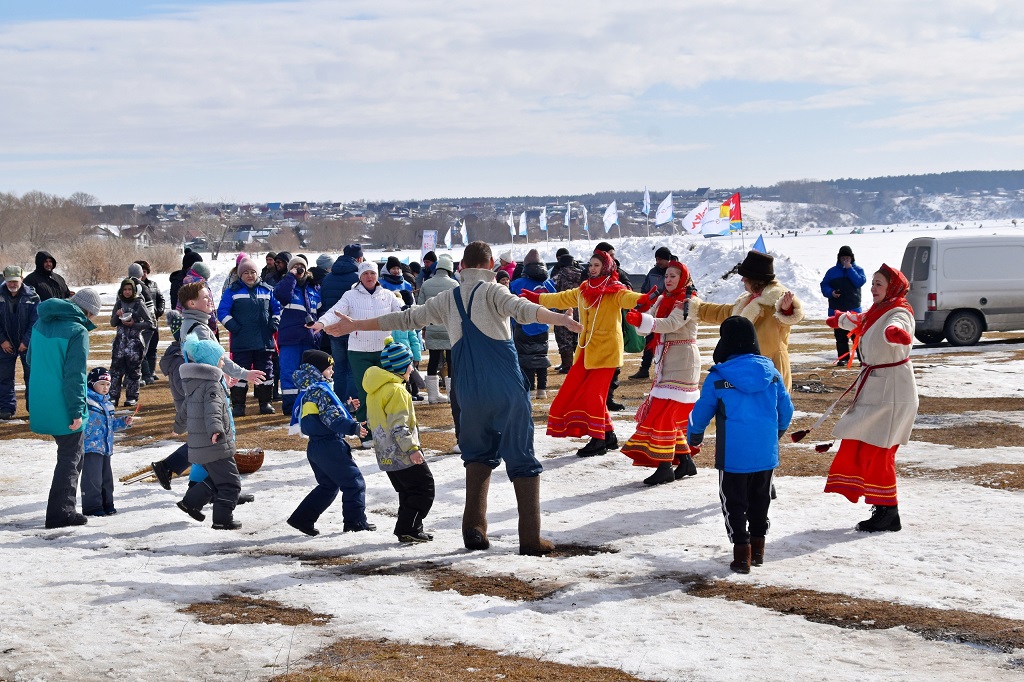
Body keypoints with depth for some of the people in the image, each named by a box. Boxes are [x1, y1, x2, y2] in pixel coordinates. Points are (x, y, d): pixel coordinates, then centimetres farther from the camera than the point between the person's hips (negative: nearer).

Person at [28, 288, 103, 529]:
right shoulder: (77, 331, -18)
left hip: (41, 404, 8)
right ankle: (60, 513, 3)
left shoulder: (41, 324, 7)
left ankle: (63, 507, 26)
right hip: (63, 407, -8)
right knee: (70, 458, 3)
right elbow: (74, 375, -20)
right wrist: (77, 411, -16)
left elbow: (31, 360, 20)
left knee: (71, 454, 22)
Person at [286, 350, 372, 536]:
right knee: (354, 483, 1)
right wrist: (354, 428, -31)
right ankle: (355, 521, 3)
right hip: (330, 446, -10)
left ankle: (302, 518, 15)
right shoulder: (321, 390, -16)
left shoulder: (307, 391, 14)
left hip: (315, 447, 10)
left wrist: (347, 407, 26)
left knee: (328, 486, 19)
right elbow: (332, 418, -24)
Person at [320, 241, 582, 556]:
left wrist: (355, 325, 26)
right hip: (508, 390, -4)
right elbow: (522, 310, -19)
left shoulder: (447, 299, 12)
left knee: (479, 455, 23)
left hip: (470, 394, 4)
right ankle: (530, 538, -5)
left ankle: (474, 527, 8)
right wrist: (561, 319, -32)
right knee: (522, 459, 1)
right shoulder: (491, 290, 0)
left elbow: (407, 318, 17)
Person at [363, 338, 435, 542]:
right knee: (424, 487, -4)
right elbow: (398, 426, -23)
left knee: (407, 491, 17)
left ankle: (410, 529, 18)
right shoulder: (396, 390, -18)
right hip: (402, 454, -10)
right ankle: (408, 529, -9)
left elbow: (371, 422, 21)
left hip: (385, 454, 10)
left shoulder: (374, 391, 12)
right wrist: (412, 448, -22)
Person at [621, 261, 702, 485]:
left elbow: (671, 324, -26)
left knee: (663, 413, -13)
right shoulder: (662, 300, 15)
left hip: (682, 363, -8)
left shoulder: (689, 302, -9)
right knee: (670, 415, 10)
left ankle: (665, 467, -12)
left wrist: (642, 320, -39)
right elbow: (650, 328, 5)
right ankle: (685, 461, 20)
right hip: (665, 363, 8)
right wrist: (638, 318, -18)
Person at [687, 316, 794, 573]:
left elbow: (702, 411, 0)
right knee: (760, 500, 19)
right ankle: (757, 549, 26)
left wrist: (694, 435, 21)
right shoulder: (771, 373, -1)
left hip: (733, 454, -4)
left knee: (734, 502, 6)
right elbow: (786, 409, 9)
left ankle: (742, 551, 0)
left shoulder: (717, 378, -10)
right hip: (766, 454, 4)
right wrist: (778, 431, 30)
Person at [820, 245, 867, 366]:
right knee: (840, 336, 5)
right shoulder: (832, 271, 10)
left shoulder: (858, 269, 7)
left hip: (853, 309, -2)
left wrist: (849, 269, -12)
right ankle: (843, 358, 10)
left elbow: (860, 282, -11)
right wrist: (831, 292, -11)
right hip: (836, 310, 2)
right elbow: (824, 285, 9)